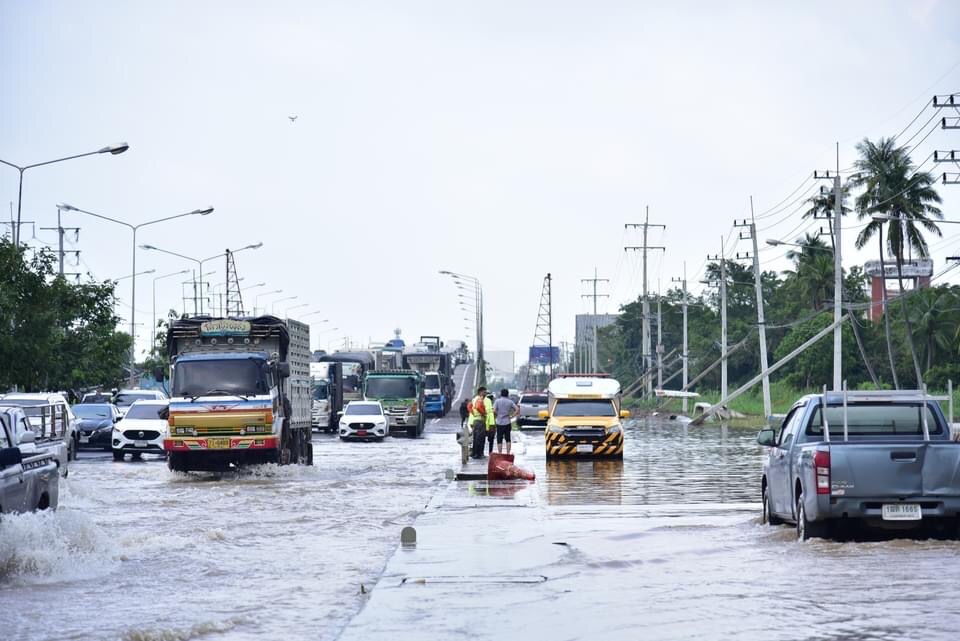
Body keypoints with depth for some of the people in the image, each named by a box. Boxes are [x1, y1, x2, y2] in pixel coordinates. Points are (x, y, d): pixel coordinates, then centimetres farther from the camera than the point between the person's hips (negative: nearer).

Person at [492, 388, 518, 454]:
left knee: (499, 440, 2)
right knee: (508, 439, 10)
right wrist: (511, 416, 3)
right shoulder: (510, 402, 2)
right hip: (507, 422, 2)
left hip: (499, 422, -2)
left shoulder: (497, 401, -4)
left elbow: (494, 411, -14)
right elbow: (517, 409, -4)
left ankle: (500, 453, 0)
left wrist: (495, 417, 2)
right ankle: (508, 453, 8)